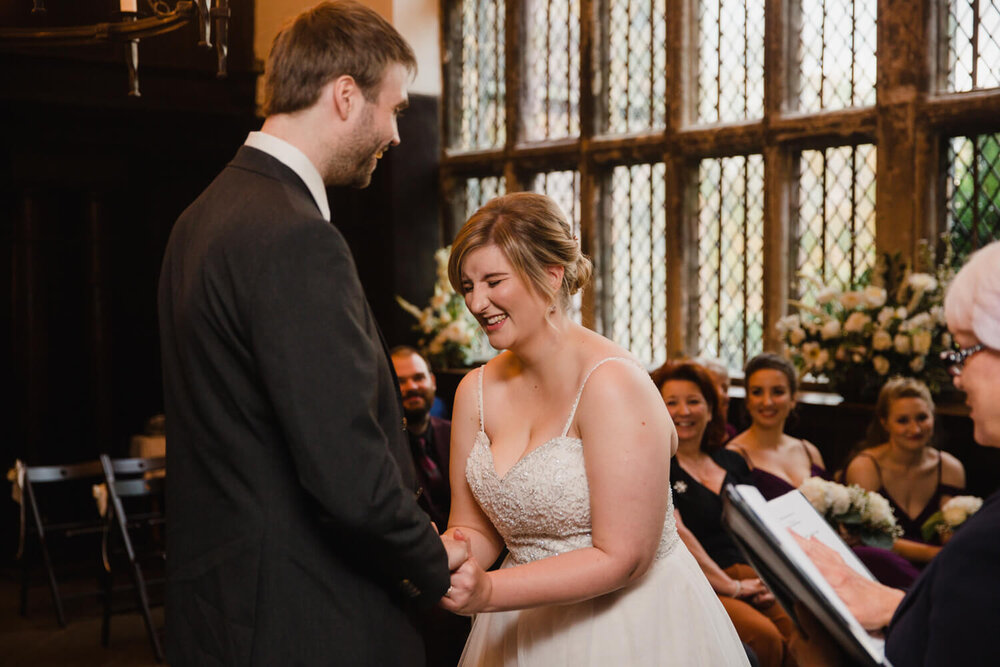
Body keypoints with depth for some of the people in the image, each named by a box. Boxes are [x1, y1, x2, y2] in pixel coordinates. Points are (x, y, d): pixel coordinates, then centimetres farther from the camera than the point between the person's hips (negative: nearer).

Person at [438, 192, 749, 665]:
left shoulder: (612, 383, -22)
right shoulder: (477, 390, -2)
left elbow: (621, 558, -24)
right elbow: (476, 530, 3)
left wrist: (489, 592, -30)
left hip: (633, 627, -6)